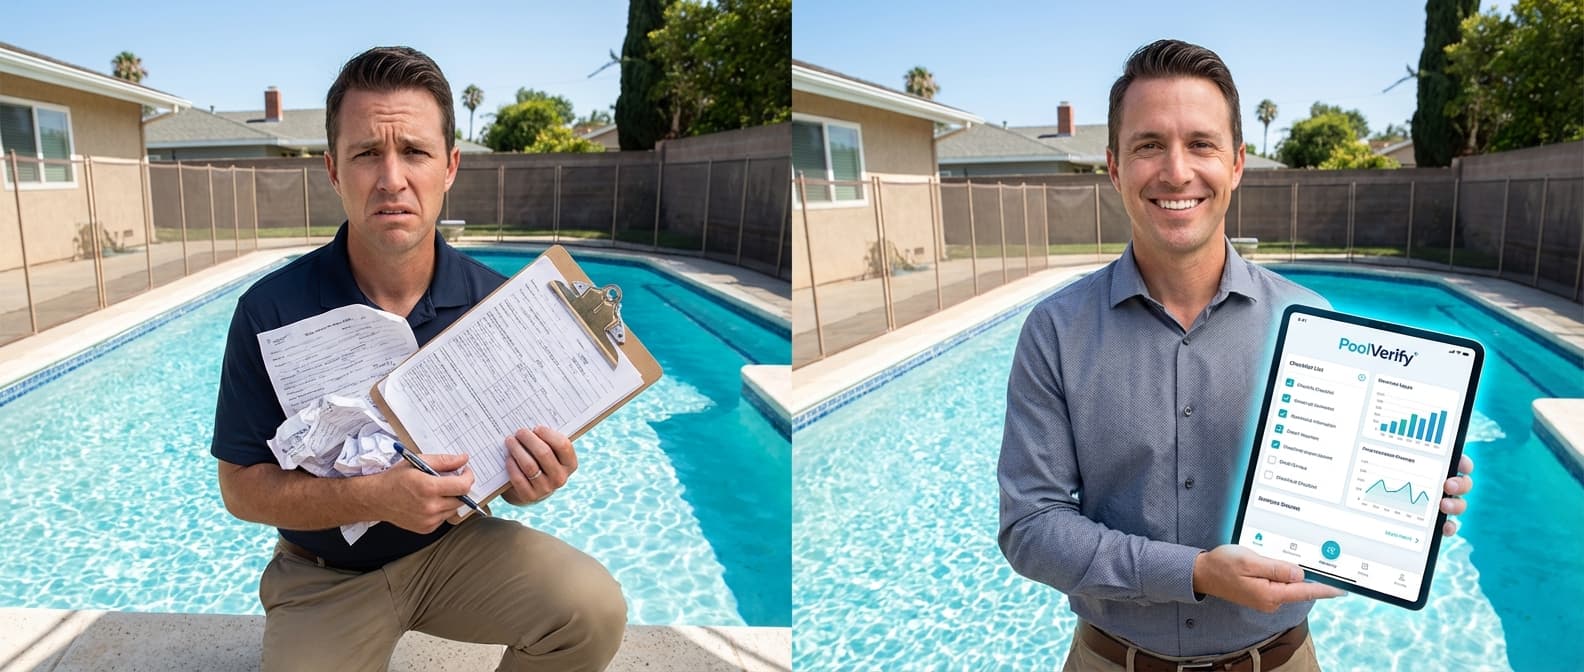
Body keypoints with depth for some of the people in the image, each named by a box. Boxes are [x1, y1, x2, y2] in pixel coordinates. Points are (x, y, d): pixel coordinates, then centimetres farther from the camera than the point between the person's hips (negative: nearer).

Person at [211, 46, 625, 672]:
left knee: (593, 609, -21)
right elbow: (241, 487, -10)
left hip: (454, 546, 0)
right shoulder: (270, 311, -15)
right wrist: (375, 496, -27)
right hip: (327, 576, 0)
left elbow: (506, 468, 0)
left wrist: (532, 477, -25)